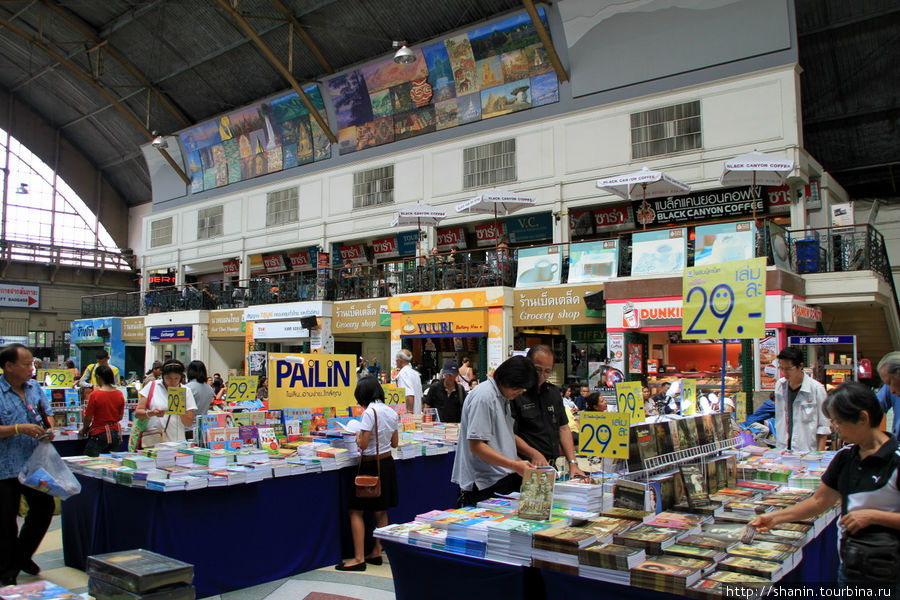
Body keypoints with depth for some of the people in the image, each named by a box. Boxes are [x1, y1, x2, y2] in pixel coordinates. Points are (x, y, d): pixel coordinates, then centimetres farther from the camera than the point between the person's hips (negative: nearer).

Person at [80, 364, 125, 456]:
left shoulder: (95, 395, -13)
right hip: (116, 433, 5)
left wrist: (84, 430, 11)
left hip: (99, 435, -5)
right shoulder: (119, 394, 1)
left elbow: (88, 418, -6)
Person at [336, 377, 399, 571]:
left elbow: (363, 444, -18)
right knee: (381, 512, 15)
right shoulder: (391, 412, 5)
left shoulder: (369, 412, -17)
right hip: (387, 463, 8)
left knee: (356, 511, 1)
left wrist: (358, 437, 1)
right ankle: (376, 553, 23)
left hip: (370, 465, -8)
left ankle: (359, 558, 0)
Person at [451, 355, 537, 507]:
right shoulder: (483, 397, -15)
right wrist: (515, 466, -22)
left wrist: (522, 464, 10)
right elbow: (476, 446, -20)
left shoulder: (502, 397, 15)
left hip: (503, 480, 9)